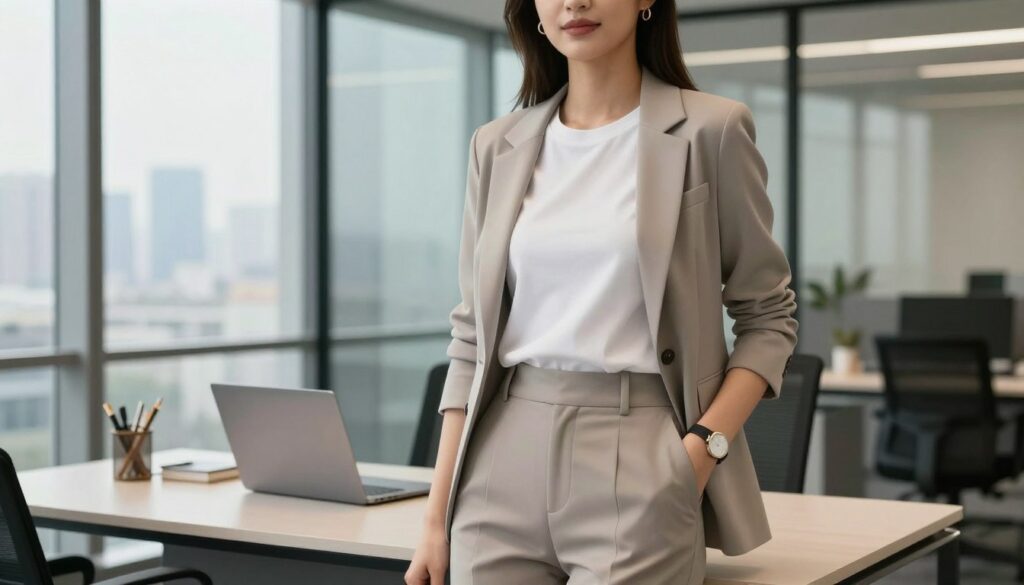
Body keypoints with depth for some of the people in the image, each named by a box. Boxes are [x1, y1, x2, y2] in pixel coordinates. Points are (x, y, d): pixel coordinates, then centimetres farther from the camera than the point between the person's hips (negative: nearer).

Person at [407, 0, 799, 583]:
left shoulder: (712, 130, -2)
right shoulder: (497, 146, 9)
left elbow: (768, 316, 3)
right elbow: (473, 336, 11)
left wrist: (704, 446, -13)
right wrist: (438, 516, 7)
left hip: (638, 455, -3)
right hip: (506, 463, 4)